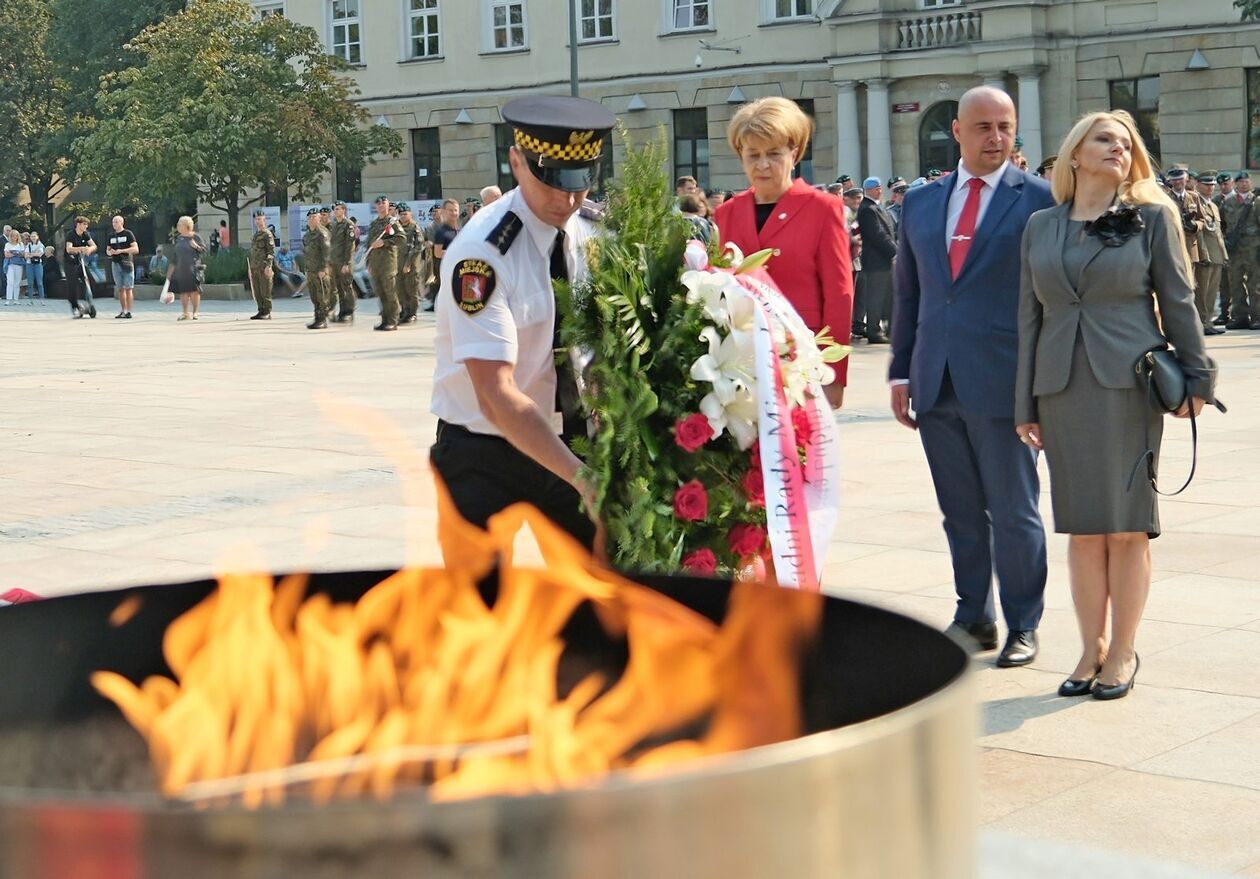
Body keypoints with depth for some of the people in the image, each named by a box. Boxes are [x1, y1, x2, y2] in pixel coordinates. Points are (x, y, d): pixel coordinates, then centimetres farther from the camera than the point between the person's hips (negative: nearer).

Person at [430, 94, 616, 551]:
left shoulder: (589, 237, 0)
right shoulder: (481, 254, -21)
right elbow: (497, 396, -26)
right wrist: (581, 475, -33)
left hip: (567, 451, 6)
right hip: (485, 463, -5)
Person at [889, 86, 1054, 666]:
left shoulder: (1040, 200, -1)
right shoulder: (920, 203, 12)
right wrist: (901, 370, 10)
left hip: (1003, 384, -4)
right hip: (937, 382, 4)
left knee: (1014, 513, 4)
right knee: (960, 512, 12)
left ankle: (1022, 625, 16)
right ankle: (973, 618, 24)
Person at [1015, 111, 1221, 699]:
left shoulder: (1153, 217, 3)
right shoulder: (1041, 227, 10)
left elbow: (1177, 301, 4)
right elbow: (1030, 315, 11)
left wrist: (1195, 378, -1)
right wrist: (1026, 404, 9)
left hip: (1129, 385, -3)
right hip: (1061, 389, 3)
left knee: (1127, 527, 0)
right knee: (1083, 529, 7)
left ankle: (1122, 652, 11)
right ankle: (1092, 649, 17)